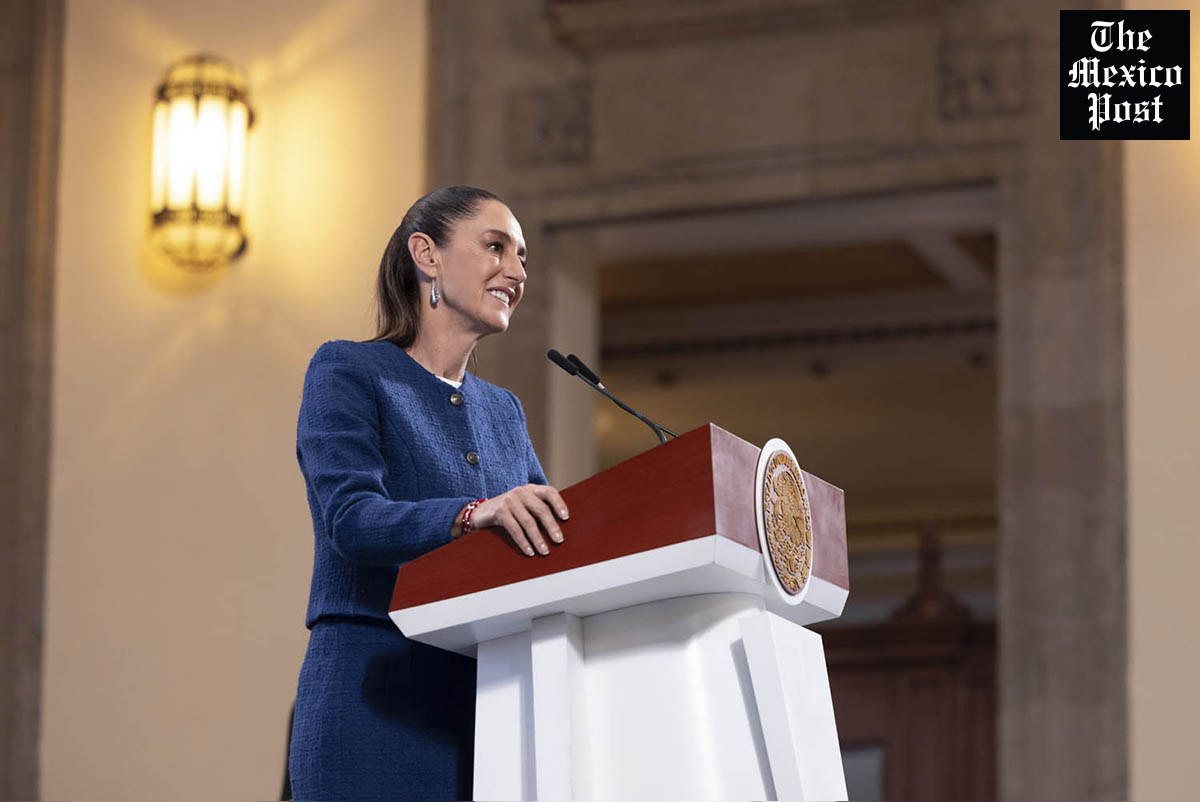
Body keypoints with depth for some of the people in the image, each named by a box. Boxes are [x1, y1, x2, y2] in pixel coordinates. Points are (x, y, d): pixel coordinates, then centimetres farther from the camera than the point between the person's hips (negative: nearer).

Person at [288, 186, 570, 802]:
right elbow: (351, 519, -13)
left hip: (491, 715, 6)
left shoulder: (503, 412, 23)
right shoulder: (347, 372, 3)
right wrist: (473, 514, -31)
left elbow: (548, 535, 15)